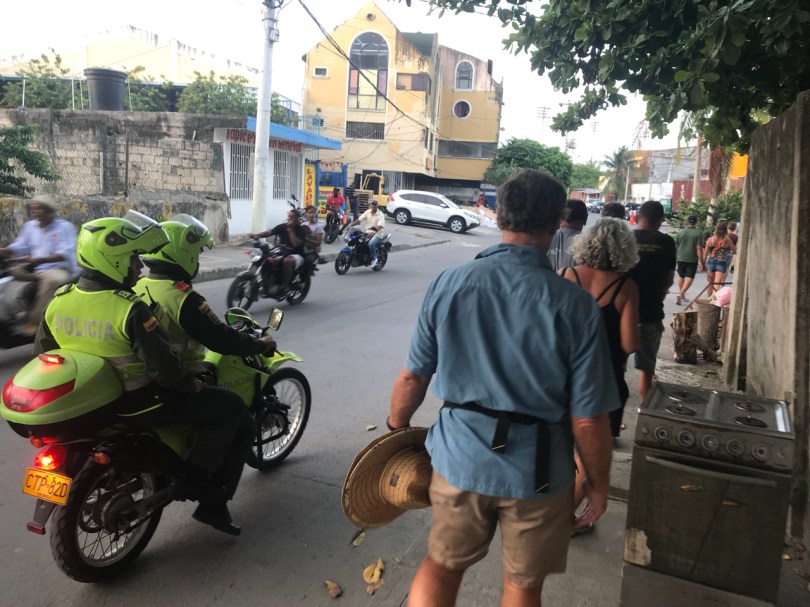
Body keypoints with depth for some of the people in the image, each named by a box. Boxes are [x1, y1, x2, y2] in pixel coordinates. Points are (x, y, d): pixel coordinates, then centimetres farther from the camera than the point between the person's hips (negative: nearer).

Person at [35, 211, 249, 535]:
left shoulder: (58, 301, -3)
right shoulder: (130, 309, -26)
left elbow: (43, 355, 9)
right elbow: (162, 366, -26)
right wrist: (193, 384, -8)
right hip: (135, 402, -8)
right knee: (230, 407, 0)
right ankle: (193, 479, 0)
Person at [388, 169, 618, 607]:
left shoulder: (447, 285, -12)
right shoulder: (574, 306, -17)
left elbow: (414, 376, -3)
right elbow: (587, 420, -13)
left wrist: (397, 426, 16)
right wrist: (599, 484, 5)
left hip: (458, 458, 2)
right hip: (537, 471, -1)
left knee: (441, 566, 25)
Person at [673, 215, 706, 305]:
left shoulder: (680, 232, 0)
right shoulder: (698, 233, -9)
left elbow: (675, 246, 5)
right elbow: (699, 248, -13)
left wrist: (675, 256, 20)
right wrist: (701, 261, -9)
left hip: (681, 258, 3)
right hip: (692, 259, -3)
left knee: (681, 276, 17)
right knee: (689, 277, -1)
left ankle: (682, 295, 28)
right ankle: (681, 294, -19)